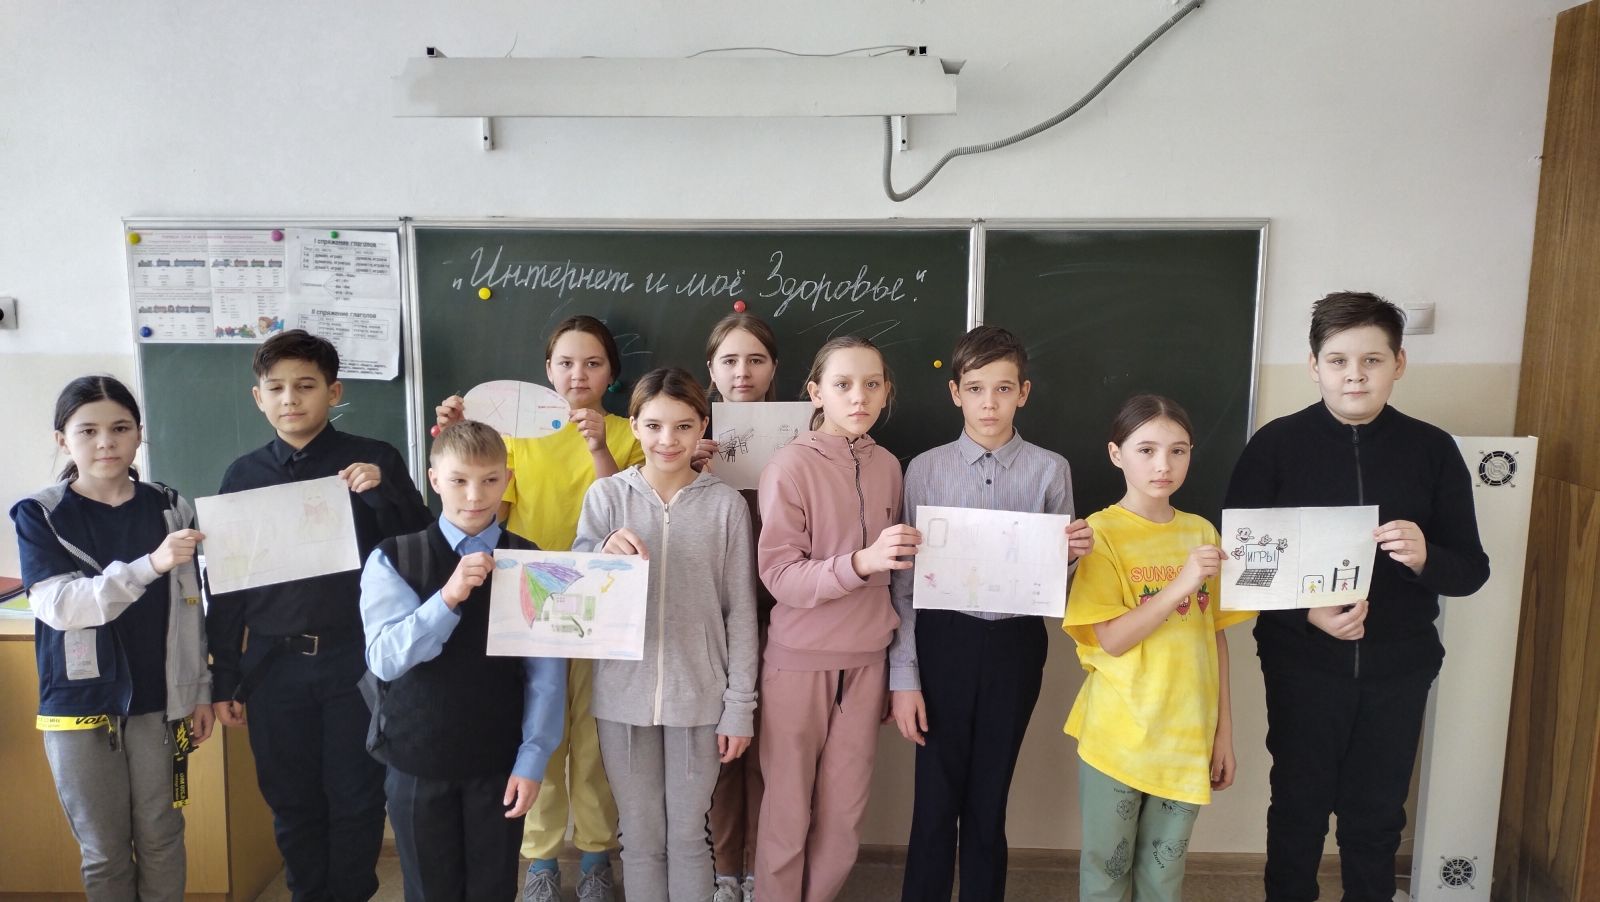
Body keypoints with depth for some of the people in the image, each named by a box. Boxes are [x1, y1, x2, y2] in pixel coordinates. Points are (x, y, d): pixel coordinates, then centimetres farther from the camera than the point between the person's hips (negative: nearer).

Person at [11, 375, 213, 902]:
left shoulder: (170, 509, 2)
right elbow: (58, 604, -17)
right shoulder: (39, 516, -4)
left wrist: (201, 689, 7)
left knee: (161, 842, 9)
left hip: (158, 701, 1)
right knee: (105, 852, 9)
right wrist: (149, 566, -30)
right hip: (79, 705, -1)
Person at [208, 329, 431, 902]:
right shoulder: (243, 475, 5)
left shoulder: (376, 462, -3)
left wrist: (380, 492, -22)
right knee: (291, 802, 13)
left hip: (355, 657, -2)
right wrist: (224, 680, 8)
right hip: (273, 663, 3)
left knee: (356, 797, 8)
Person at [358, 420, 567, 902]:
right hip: (417, 759, 0)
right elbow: (384, 659, -14)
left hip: (500, 762, 0)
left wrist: (532, 759, -9)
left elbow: (546, 672, -5)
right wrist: (447, 598, -27)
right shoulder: (393, 559, -6)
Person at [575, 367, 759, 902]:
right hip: (624, 696, 1)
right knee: (641, 838, 14)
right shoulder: (606, 496, -3)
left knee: (688, 835, 12)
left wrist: (740, 706, -2)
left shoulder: (725, 504, -5)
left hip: (699, 697, -1)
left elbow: (741, 613, -1)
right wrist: (604, 555, -25)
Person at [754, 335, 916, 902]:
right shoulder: (790, 465, -13)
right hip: (800, 659, -4)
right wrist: (860, 562, -29)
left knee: (845, 812, 12)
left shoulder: (887, 466, 3)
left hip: (867, 658, 4)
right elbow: (778, 575, -16)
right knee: (789, 807, 8)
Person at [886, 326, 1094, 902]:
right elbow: (904, 581, -2)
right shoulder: (925, 469, -2)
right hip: (943, 641, -1)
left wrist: (1074, 554, -15)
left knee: (990, 799, 13)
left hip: (1014, 645, 1)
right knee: (936, 799, 7)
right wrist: (904, 677, -4)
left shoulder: (1049, 471, 0)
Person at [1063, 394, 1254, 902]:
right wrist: (1180, 585, -25)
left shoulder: (1202, 533, 4)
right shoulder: (1101, 532, -11)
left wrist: (1224, 729, 8)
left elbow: (1216, 635, 8)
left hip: (1188, 737, 4)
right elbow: (1111, 640, -16)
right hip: (1118, 736, -4)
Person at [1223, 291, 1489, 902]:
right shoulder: (1275, 445, -7)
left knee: (1377, 816, 15)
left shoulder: (1433, 450, -1)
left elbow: (1472, 570, 1)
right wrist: (1307, 613, -23)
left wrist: (1424, 557, -21)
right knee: (1299, 808, 12)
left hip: (1398, 667, 2)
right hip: (1303, 662, -1)